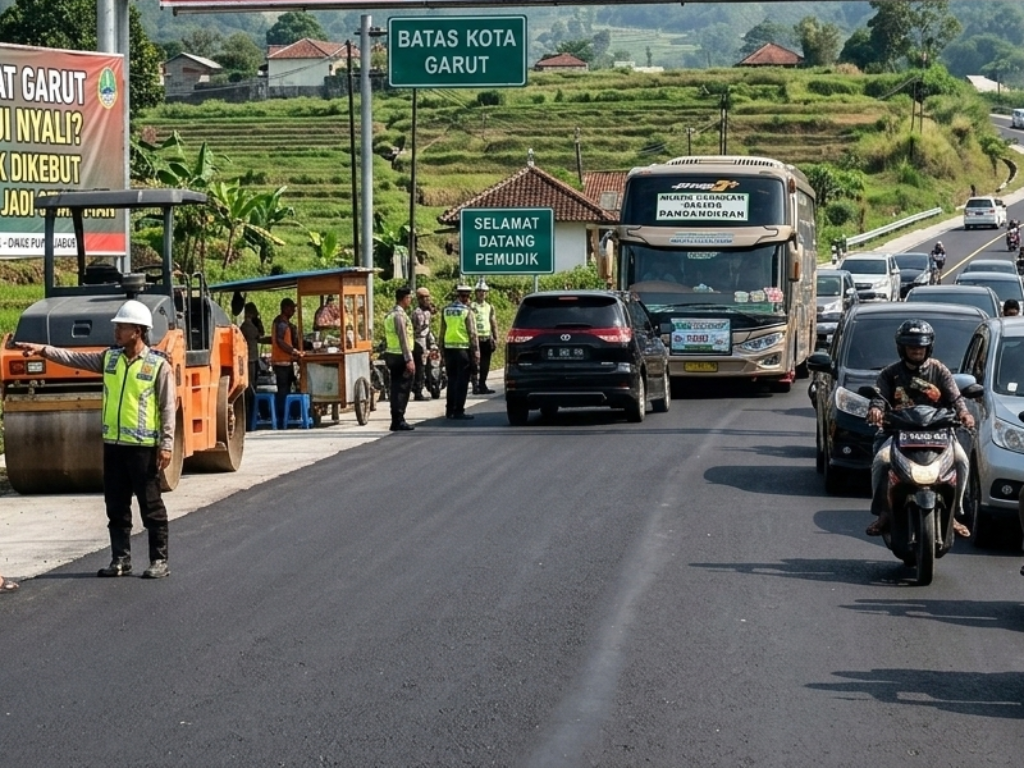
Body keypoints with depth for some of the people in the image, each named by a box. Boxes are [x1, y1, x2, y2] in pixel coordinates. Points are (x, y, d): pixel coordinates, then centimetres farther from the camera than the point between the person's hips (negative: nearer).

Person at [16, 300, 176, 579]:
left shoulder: (158, 365, -8)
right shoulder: (109, 358, 9)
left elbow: (168, 408, -8)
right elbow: (73, 358, 5)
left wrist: (166, 445, -12)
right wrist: (43, 350, -8)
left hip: (143, 446, -6)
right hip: (113, 444, 6)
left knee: (151, 505, 0)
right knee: (116, 506, 10)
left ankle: (159, 561, 6)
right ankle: (121, 559, 18)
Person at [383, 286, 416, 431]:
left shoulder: (390, 315, 15)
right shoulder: (400, 315, -15)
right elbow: (403, 339, -20)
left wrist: (387, 360, 18)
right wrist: (409, 360, -21)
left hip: (391, 354, 9)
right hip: (401, 356, -9)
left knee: (396, 389, 11)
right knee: (402, 389, -6)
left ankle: (396, 420, 14)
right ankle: (399, 421, -6)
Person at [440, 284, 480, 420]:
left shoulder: (445, 310, 7)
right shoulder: (467, 311, -9)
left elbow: (442, 332, 9)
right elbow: (472, 333, -11)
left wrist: (442, 350, 15)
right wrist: (476, 352, -8)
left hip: (448, 348, 6)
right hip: (463, 348, -6)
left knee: (452, 379, 14)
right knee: (462, 381, -2)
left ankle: (449, 410, 16)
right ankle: (458, 411, -3)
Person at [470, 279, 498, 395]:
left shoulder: (489, 307, 15)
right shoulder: (471, 306, -1)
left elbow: (494, 324, 17)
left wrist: (495, 339, 11)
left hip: (487, 339, 5)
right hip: (476, 338, -5)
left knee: (485, 366, 7)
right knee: (475, 365, -7)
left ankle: (482, 386, 14)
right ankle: (475, 386, -7)